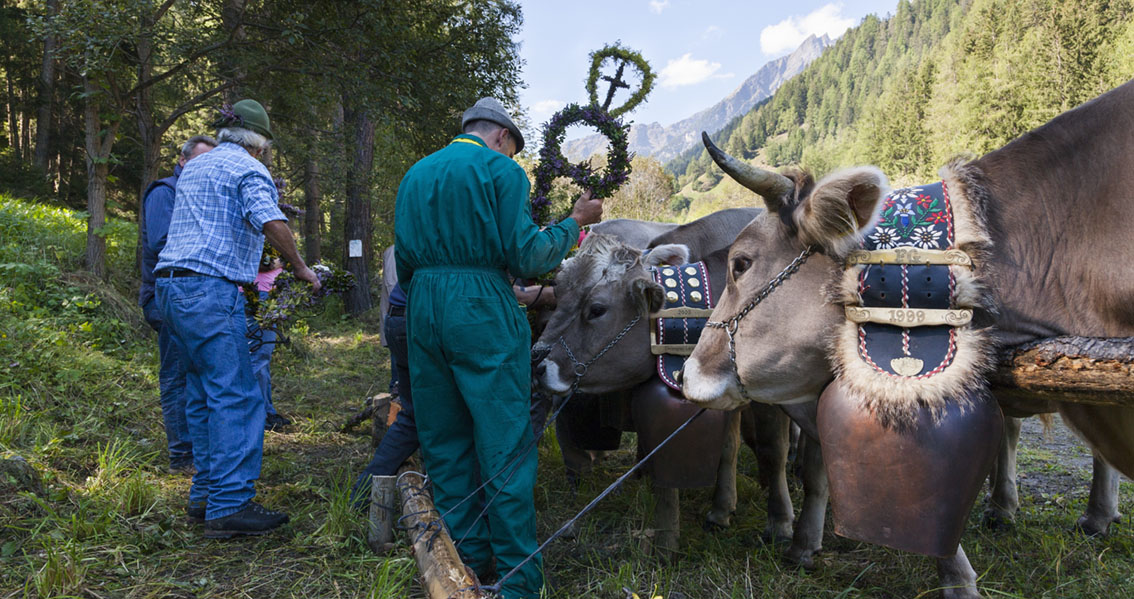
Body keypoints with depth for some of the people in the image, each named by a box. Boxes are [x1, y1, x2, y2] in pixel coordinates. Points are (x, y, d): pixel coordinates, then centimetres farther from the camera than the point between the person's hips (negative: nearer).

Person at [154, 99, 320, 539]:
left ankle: (205, 495, 18)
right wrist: (299, 268, -9)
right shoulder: (247, 169, -2)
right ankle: (229, 507, -12)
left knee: (203, 394, 14)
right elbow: (271, 222, -20)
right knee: (236, 396, -9)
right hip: (210, 290, -9)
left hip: (171, 285, 9)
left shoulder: (193, 168, 25)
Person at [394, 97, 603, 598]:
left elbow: (403, 259, 17)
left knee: (443, 443, 14)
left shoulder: (415, 174, 17)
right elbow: (526, 257, -9)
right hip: (482, 313, -6)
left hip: (422, 310, 7)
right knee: (505, 446, 0)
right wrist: (575, 222, 5)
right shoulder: (501, 169, -2)